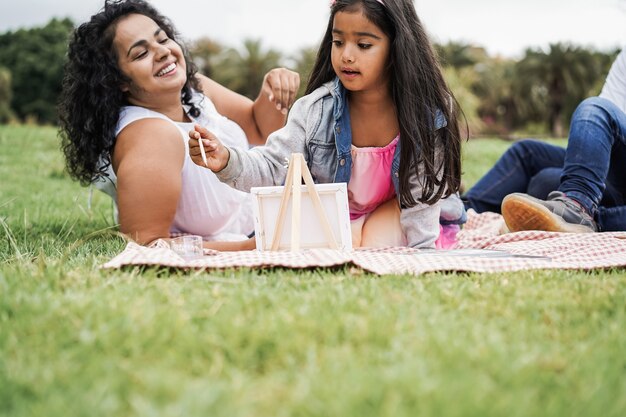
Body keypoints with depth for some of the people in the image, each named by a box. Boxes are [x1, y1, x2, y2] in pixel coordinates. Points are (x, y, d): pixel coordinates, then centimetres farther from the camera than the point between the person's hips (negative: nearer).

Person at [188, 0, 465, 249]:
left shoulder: (429, 113, -20)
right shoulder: (315, 109, -19)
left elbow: (423, 192, -14)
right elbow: (273, 167, -18)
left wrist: (419, 250, -19)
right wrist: (227, 161, -37)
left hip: (392, 212, 0)